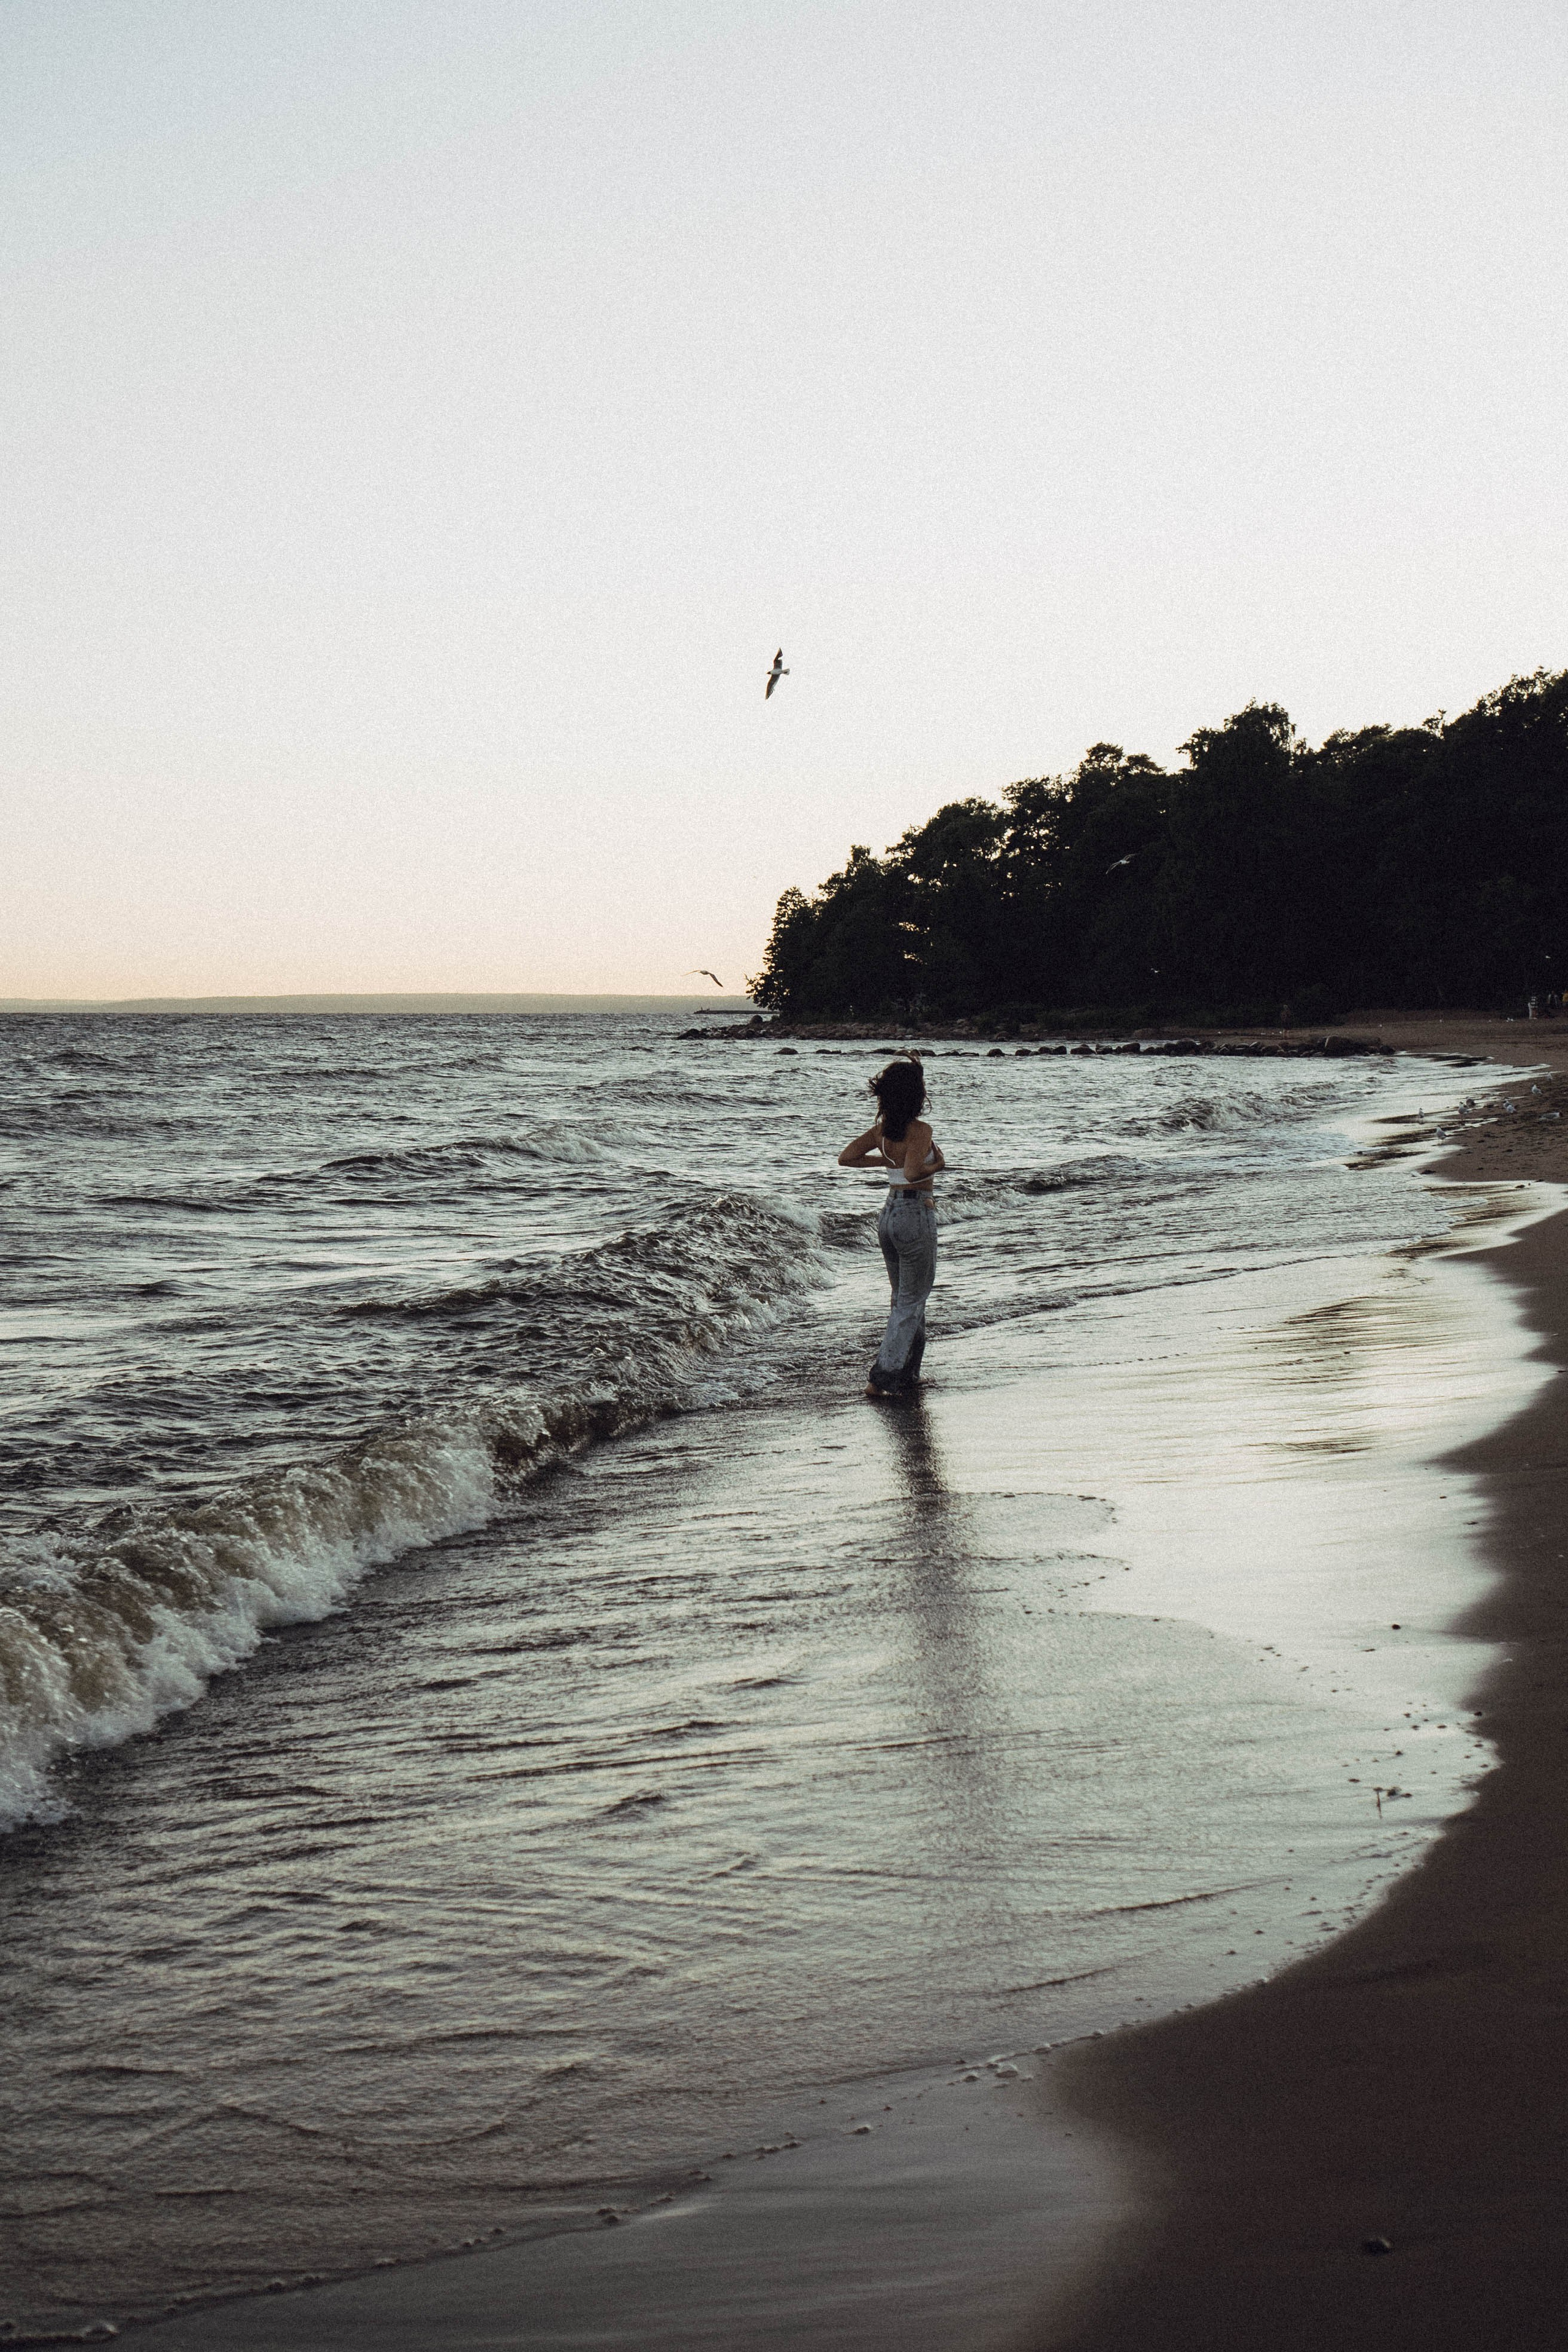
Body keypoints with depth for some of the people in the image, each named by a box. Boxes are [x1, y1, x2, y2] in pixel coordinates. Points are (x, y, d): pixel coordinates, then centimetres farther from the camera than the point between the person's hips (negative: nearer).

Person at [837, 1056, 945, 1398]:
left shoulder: (882, 1128, 4)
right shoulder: (920, 1130, -17)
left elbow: (845, 1158, 6)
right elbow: (913, 1173, -29)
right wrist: (936, 1165, -10)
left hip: (889, 1213, 8)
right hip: (916, 1214, -8)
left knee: (904, 1297, 20)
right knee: (912, 1301, 2)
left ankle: (908, 1372, 28)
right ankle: (884, 1379, -2)